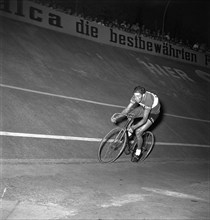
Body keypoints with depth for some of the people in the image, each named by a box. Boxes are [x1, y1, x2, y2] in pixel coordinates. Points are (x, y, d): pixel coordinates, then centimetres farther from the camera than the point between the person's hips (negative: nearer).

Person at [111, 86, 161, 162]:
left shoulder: (148, 100, -40)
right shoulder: (136, 96, -22)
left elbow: (144, 119, -37)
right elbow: (127, 109, -18)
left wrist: (133, 127, -44)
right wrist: (116, 118, -29)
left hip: (153, 112, -6)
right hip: (144, 108, 7)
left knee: (138, 132, -15)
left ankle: (138, 152, 7)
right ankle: (129, 133, 11)